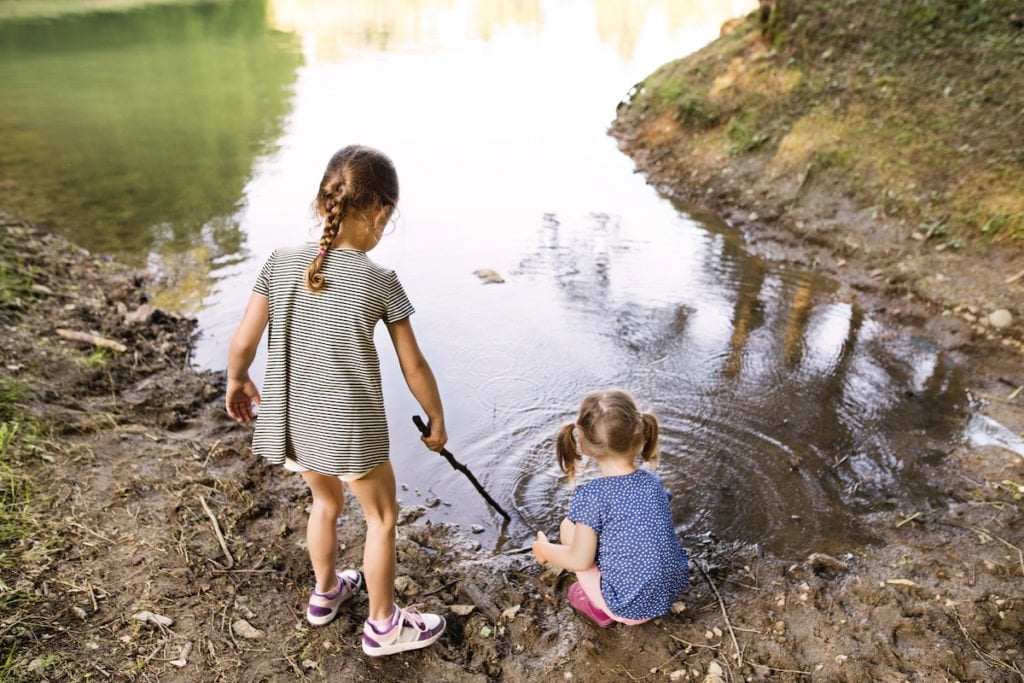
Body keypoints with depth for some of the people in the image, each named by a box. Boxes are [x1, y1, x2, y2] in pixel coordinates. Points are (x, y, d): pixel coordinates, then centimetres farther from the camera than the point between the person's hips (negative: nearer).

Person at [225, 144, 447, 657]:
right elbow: (414, 367, -10)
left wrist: (236, 381, 16)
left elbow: (242, 342, -5)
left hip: (295, 421, 5)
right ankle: (383, 625, 35)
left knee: (326, 501, 30)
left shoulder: (281, 263, -8)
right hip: (351, 428, -5)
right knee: (381, 517, 18)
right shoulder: (379, 281, -17)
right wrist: (436, 421, 5)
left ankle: (325, 593, 51)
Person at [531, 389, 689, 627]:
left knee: (569, 527, 5)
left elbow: (580, 560, -14)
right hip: (673, 590, 6)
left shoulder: (590, 496, -22)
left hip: (629, 608, -5)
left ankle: (601, 608, 14)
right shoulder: (653, 481, -5)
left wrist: (545, 549, 6)